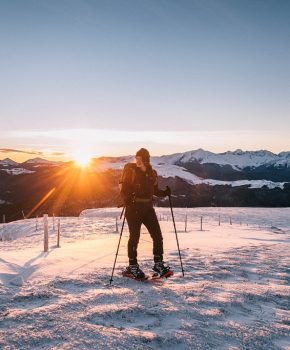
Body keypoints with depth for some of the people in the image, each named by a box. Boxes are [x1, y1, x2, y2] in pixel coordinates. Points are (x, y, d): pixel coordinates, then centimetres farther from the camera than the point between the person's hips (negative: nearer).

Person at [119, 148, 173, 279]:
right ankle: (132, 267, 16)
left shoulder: (152, 172, 12)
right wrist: (126, 198, -24)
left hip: (148, 207, 5)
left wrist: (164, 193, -1)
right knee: (134, 237, 1)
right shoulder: (130, 169, -2)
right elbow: (123, 186, -6)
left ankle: (158, 264, 14)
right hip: (133, 207, -4)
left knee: (157, 235, 0)